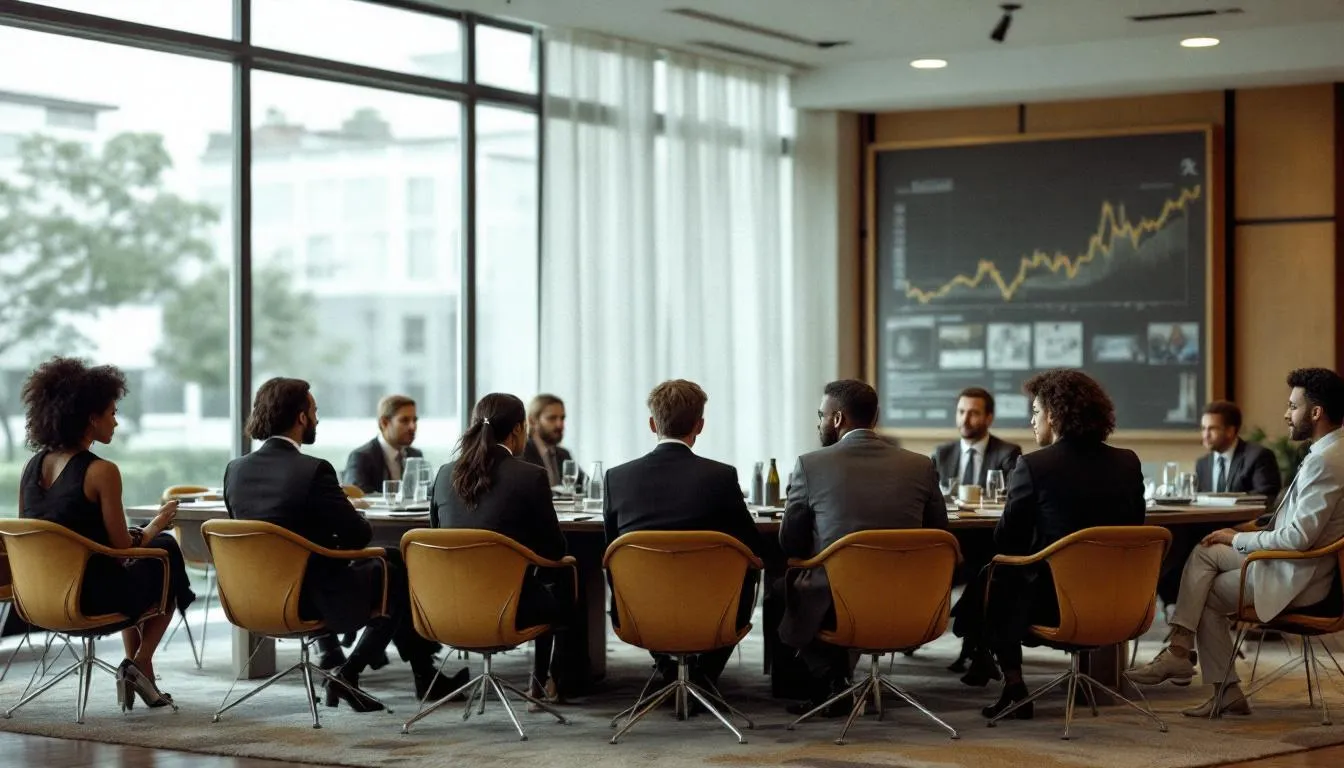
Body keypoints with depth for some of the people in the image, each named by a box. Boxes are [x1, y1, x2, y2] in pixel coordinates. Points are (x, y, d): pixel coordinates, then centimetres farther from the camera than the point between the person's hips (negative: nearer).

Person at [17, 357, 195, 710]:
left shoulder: (33, 466, 3)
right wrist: (155, 526, 6)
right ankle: (139, 664, 16)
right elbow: (123, 548, -13)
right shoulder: (101, 472, -17)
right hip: (91, 598, -7)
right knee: (167, 553, 21)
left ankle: (136, 668, 31)